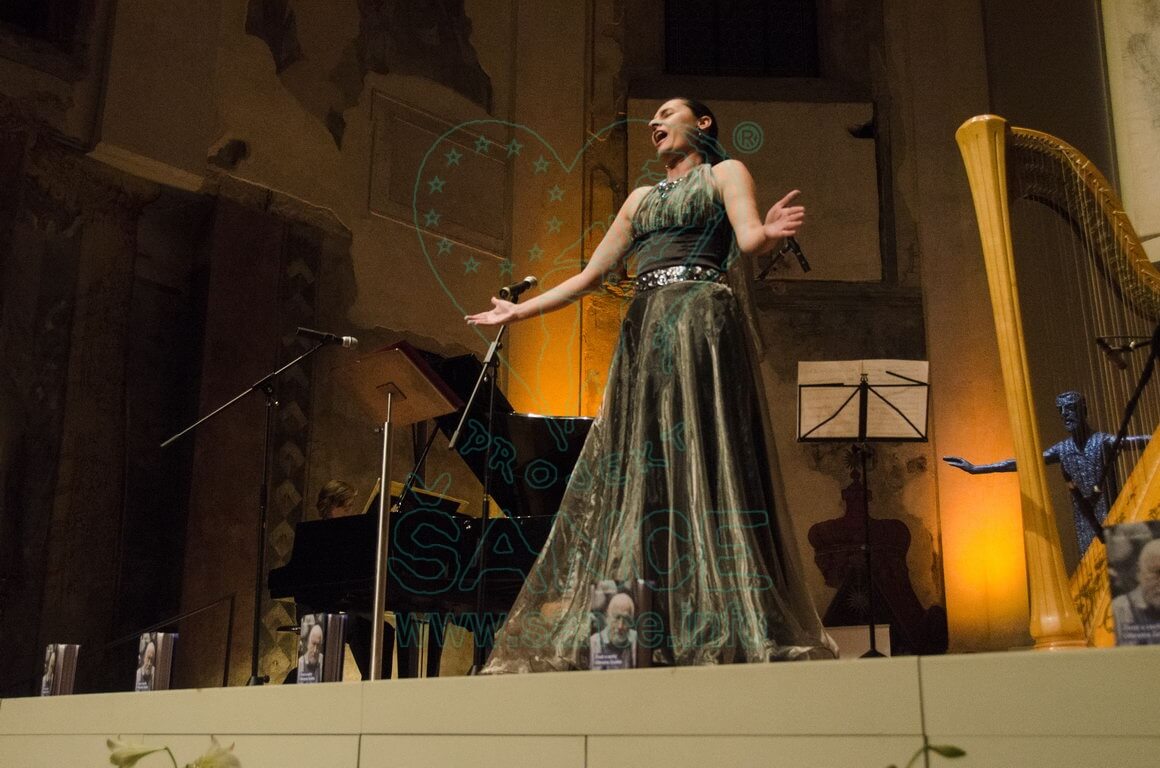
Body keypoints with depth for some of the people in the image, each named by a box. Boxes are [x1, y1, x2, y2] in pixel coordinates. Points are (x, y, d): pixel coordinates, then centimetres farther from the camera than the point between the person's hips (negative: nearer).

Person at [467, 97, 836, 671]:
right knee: (633, 471, -3)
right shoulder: (641, 198, 27)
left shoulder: (725, 173, 12)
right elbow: (591, 275, 28)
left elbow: (749, 238, -8)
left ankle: (729, 633, -16)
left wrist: (770, 232, -32)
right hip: (643, 333, 6)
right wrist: (519, 312, 29)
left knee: (703, 464, -16)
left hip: (702, 322, -6)